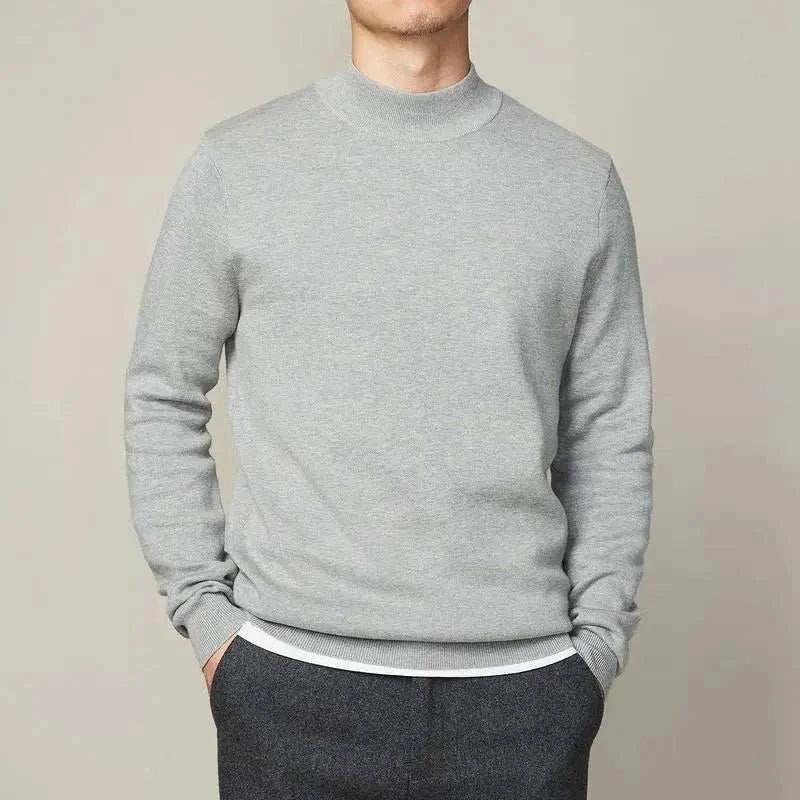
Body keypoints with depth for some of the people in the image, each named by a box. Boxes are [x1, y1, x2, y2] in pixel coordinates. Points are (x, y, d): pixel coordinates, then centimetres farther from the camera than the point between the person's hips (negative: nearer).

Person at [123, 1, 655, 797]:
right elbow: (163, 398, 4)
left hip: (523, 687, 1)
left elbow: (609, 438, 6)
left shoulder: (580, 180, 3)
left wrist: (600, 644, 2)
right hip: (294, 685, -1)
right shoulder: (235, 162, 0)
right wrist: (205, 616, -1)